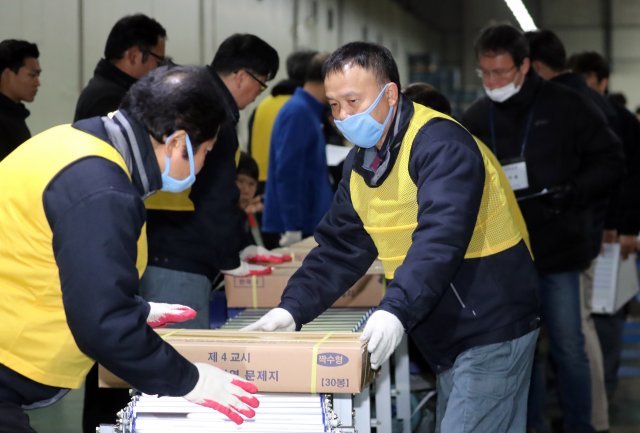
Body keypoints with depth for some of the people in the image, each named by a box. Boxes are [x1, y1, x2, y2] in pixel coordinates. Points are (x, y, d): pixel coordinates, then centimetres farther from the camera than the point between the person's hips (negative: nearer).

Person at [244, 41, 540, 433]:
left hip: (492, 327, -9)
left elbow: (440, 238, -32)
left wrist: (396, 310, -43)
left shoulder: (439, 144, -19)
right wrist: (292, 309, -7)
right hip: (448, 336, 9)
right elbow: (339, 248, 7)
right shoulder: (361, 162, 9)